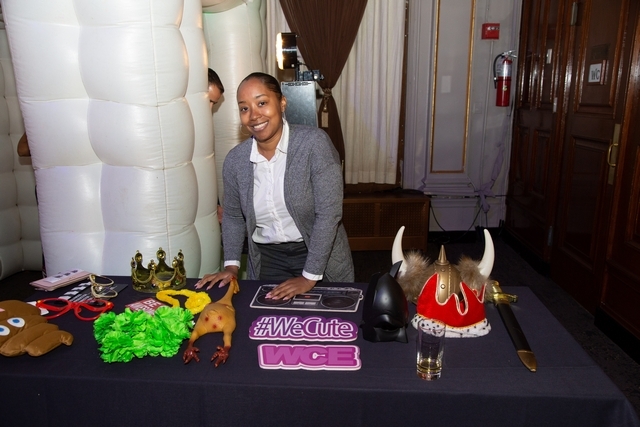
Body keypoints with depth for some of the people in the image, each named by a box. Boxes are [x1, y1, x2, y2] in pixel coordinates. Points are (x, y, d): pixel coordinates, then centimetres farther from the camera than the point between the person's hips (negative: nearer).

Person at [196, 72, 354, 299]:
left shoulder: (315, 143, -19)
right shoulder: (234, 160, -6)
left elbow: (328, 214, -21)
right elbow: (233, 216, 9)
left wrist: (310, 277, -20)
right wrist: (231, 265, -1)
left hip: (320, 256, -3)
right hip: (266, 261, 3)